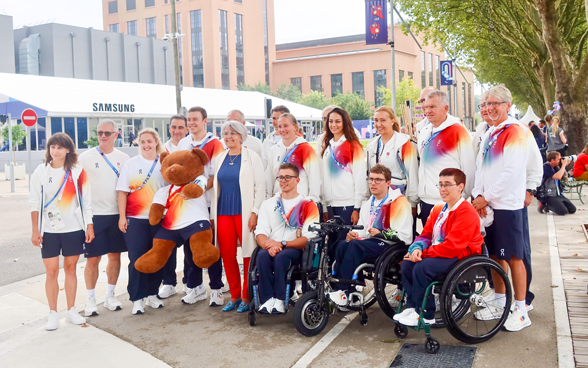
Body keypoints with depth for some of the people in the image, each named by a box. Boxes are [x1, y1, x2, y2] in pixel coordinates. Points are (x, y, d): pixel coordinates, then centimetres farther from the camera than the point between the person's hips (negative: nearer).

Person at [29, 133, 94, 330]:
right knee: (51, 272, 1)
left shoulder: (77, 171, -1)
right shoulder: (41, 171, 0)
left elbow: (86, 201, 2)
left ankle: (71, 310, 21)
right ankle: (53, 314, 13)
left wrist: (89, 226, -2)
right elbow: (34, 203, 2)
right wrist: (35, 230, -2)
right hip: (49, 230, 0)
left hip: (74, 229, 0)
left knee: (70, 269, 10)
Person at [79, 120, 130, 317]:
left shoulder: (123, 158, 7)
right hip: (94, 215, -2)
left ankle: (110, 295, 23)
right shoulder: (86, 157, 0)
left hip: (117, 214, 3)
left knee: (115, 255, 9)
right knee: (93, 258, 1)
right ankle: (90, 299, 15)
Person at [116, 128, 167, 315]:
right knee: (136, 259, -1)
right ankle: (137, 299, 9)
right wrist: (122, 217, -6)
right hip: (135, 220, -2)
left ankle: (152, 294, 23)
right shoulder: (131, 164, 2)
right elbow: (122, 192, 1)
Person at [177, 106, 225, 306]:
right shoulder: (182, 144, 12)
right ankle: (195, 287, 23)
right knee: (189, 245, 9)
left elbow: (216, 175, -11)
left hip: (208, 202, -5)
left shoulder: (215, 144, -4)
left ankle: (216, 289, 12)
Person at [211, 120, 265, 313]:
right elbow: (216, 188, 16)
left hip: (244, 213, -5)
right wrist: (213, 214, 11)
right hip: (224, 212, 5)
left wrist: (255, 212, -13)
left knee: (248, 255, -1)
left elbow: (260, 186, -5)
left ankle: (246, 297, 11)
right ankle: (234, 296, 18)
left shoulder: (251, 157, 0)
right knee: (227, 255, 4)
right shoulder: (221, 158, 14)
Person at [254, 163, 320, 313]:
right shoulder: (268, 203, 19)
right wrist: (269, 245, -16)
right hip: (270, 248, 3)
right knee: (262, 256, -31)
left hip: (295, 250, -3)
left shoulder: (307, 205, 6)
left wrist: (282, 244, -15)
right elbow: (260, 232, 7)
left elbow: (309, 238, -5)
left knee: (281, 256, -35)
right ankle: (267, 300, -30)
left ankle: (279, 300, -29)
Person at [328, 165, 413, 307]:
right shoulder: (368, 204, 20)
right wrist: (353, 234, -6)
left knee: (355, 246, -29)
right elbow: (362, 230, 15)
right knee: (343, 245, -20)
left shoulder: (399, 202, -6)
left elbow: (404, 236, -13)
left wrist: (381, 233, -17)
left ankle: (343, 292, -26)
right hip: (372, 243, 7)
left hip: (391, 247, -7)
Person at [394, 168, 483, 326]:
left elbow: (452, 246, -23)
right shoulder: (438, 210, 13)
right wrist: (417, 249, -11)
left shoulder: (467, 212, -16)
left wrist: (423, 254, -19)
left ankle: (426, 315, -12)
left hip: (461, 256, -9)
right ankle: (412, 306, 3)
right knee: (406, 264, -6)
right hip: (439, 254, 9)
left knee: (422, 267, -27)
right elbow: (425, 235, 13)